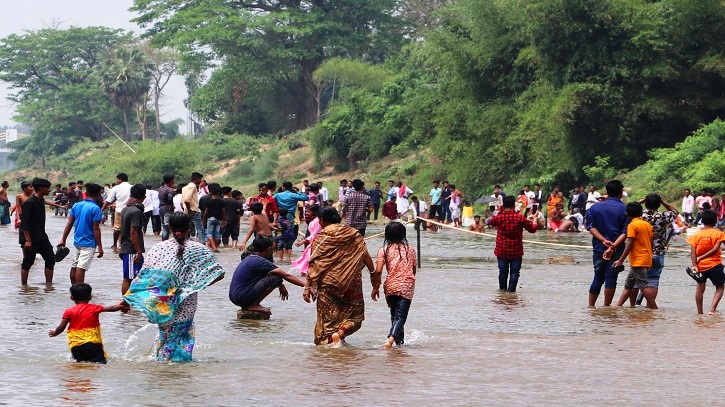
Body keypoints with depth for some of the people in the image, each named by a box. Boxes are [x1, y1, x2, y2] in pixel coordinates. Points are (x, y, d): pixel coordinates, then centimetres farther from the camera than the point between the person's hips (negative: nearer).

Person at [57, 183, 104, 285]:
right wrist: (100, 247, -10)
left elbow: (69, 224, 7)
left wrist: (63, 240, 11)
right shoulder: (95, 208, -13)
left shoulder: (76, 206, 6)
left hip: (77, 241, 6)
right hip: (89, 243, -6)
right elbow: (96, 229, -14)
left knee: (74, 266, 13)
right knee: (81, 267, -11)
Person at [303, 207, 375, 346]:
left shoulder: (320, 238, -1)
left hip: (328, 282, -1)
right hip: (351, 283, 1)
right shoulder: (354, 235, 4)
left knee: (328, 316, 11)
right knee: (354, 315, 12)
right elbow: (366, 257, 0)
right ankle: (340, 333, -12)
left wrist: (308, 286, -8)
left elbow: (314, 264, -7)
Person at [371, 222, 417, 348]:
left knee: (394, 315, 17)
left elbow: (378, 271, -7)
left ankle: (400, 341, 23)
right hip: (407, 286, -1)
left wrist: (376, 287, 5)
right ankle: (391, 339, -30)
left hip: (391, 285, 1)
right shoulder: (410, 250, 8)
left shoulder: (384, 250, 1)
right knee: (401, 316, -8)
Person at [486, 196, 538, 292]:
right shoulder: (520, 218, -12)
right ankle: (511, 289, -4)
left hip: (501, 250, 2)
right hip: (516, 251, -2)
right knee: (514, 273, 3)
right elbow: (532, 229, -2)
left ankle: (502, 288, 22)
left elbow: (490, 222, 17)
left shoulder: (498, 218, -7)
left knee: (503, 272, 14)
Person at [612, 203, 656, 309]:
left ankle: (654, 307, -13)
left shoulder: (632, 225, -11)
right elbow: (651, 243, 16)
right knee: (629, 284, 12)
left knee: (643, 284, -9)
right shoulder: (648, 224, 12)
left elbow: (629, 244, -16)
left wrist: (621, 260, -13)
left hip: (638, 260, -9)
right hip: (647, 259, 9)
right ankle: (618, 306, 15)